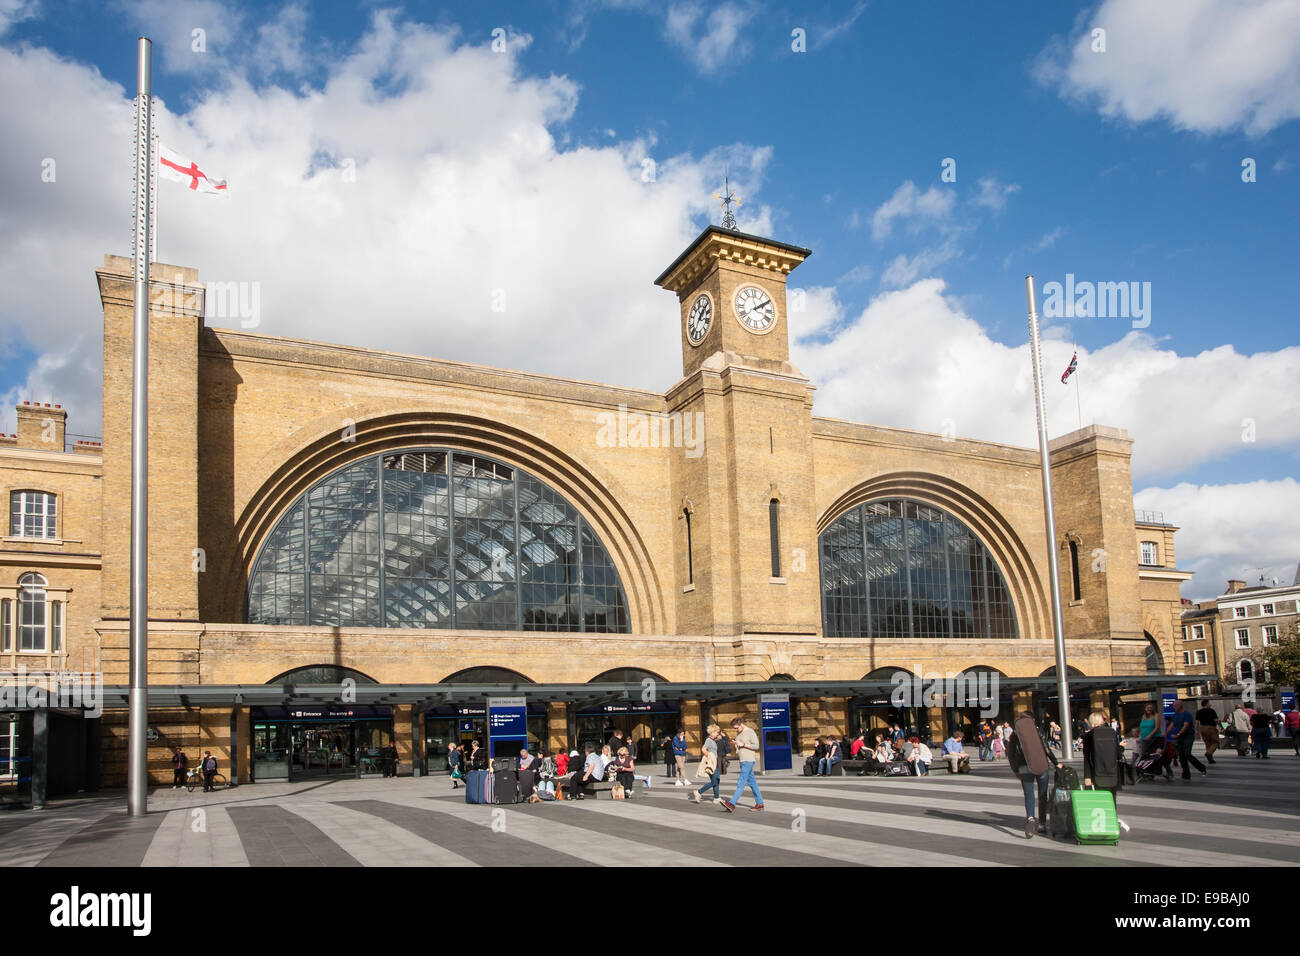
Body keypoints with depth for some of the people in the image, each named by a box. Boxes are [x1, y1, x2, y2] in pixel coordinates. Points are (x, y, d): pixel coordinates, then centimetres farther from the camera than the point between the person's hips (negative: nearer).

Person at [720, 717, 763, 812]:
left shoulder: (750, 732, -9)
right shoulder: (739, 734, 16)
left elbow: (756, 746, -13)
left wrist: (743, 745, -16)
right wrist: (737, 752, 5)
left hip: (748, 761, -9)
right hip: (742, 761, 9)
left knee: (741, 782, -12)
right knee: (751, 782, 10)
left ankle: (732, 804, -20)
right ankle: (759, 803, 14)